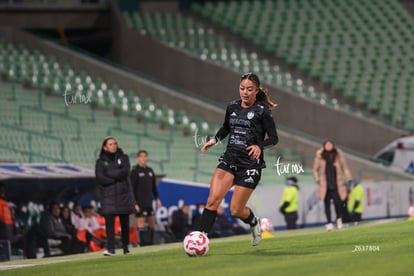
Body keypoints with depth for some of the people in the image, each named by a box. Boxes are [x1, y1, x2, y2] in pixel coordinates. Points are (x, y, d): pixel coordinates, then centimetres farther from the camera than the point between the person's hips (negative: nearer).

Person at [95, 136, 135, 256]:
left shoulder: (123, 158, 10)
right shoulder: (101, 161, 8)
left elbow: (124, 173, -6)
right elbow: (100, 178, -6)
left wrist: (109, 173, -6)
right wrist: (116, 178, -10)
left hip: (123, 195, 1)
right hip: (108, 196, -1)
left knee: (125, 222, 4)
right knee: (109, 222, -12)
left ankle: (126, 247, 16)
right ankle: (110, 248, -16)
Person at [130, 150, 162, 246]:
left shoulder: (150, 170, 13)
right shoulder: (135, 171, -6)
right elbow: (132, 188, -9)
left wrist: (157, 198, 14)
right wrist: (135, 203, -15)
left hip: (149, 202, 7)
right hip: (140, 202, -7)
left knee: (152, 222, 6)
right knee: (141, 222, -8)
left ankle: (150, 243, 13)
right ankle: (142, 245, -8)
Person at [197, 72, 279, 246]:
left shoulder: (262, 111, -6)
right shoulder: (232, 107, 8)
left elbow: (274, 138, -5)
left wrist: (260, 146, -23)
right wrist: (215, 139, 9)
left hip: (250, 165, -4)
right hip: (229, 160, 4)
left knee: (236, 210, 0)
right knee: (213, 199, -17)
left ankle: (254, 223, 32)